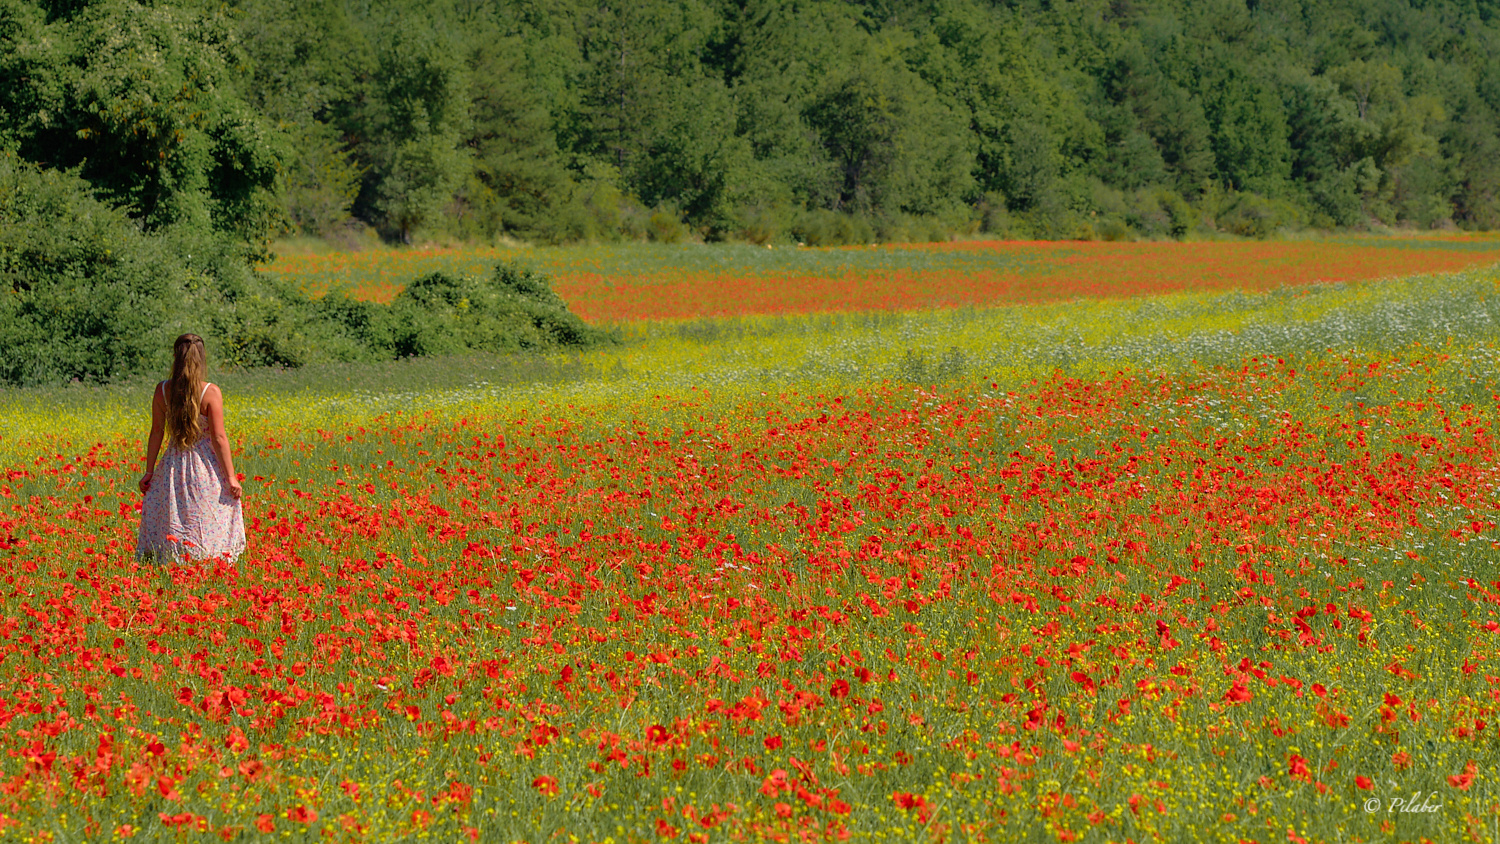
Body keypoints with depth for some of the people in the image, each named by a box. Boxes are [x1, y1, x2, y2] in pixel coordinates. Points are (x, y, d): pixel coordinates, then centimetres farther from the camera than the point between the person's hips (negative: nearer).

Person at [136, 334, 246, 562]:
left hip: (174, 465, 3)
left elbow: (156, 432, 1)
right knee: (212, 525, 5)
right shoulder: (211, 393, -13)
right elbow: (219, 438, -13)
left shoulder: (162, 391, -3)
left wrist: (149, 471, 10)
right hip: (206, 465, -3)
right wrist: (231, 477, -8)